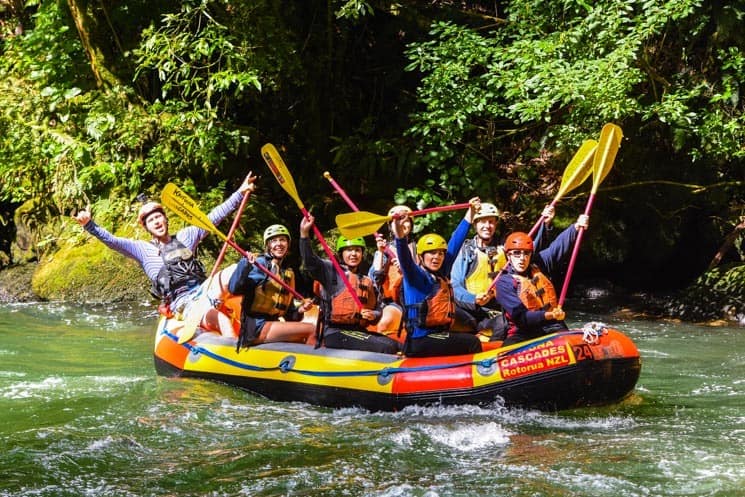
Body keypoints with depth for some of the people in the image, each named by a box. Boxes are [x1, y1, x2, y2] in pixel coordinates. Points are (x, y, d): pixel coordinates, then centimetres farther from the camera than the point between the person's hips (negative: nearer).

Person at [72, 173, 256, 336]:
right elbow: (111, 241, -3)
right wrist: (89, 225, -19)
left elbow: (214, 217, 21)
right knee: (222, 320, -34)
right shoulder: (143, 249, 8)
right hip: (183, 304, -5)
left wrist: (240, 193, 18)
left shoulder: (185, 236, 19)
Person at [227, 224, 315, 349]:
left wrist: (299, 310, 0)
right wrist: (245, 263, -29)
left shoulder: (289, 273, 18)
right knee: (311, 330, -15)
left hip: (270, 327, 8)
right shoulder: (260, 264, -5)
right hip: (255, 328, -8)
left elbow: (288, 313, 21)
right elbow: (234, 289, -19)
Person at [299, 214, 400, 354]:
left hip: (359, 331, 7)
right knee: (388, 348, -23)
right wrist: (304, 233, -27)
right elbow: (310, 262, -14)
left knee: (399, 347, -9)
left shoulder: (367, 281, 22)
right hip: (336, 333, -7)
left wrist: (373, 315, 1)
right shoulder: (332, 270, 3)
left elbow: (377, 308, 26)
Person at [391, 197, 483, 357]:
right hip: (420, 342, -9)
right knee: (472, 342, -14)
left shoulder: (441, 274, 13)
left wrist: (471, 213, 25)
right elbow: (405, 258, -26)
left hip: (438, 335, 9)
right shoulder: (416, 276, -6)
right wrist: (399, 234, -44)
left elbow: (455, 242, 19)